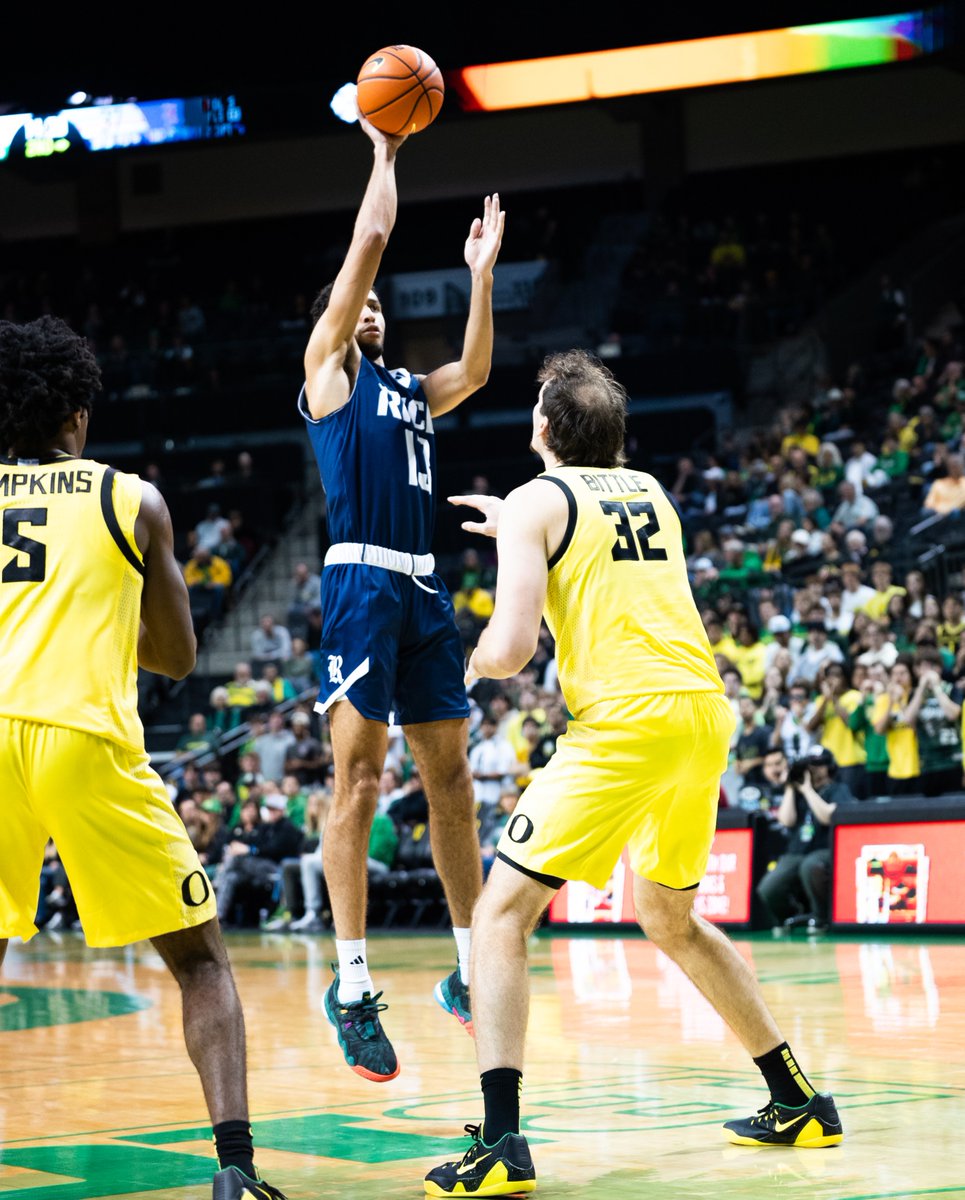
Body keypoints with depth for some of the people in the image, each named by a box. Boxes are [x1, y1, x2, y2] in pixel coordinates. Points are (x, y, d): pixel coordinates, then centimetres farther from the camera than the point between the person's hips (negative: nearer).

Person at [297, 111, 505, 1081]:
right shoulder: (327, 367, 5)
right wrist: (384, 146, 8)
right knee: (359, 777, -11)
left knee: (449, 779, 9)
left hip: (423, 590, 7)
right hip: (361, 582, -7)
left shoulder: (409, 390, 24)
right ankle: (352, 987, -12)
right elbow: (371, 238, 0)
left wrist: (482, 271, 11)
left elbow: (475, 371, 9)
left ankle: (470, 972, 15)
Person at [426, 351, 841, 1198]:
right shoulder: (651, 491, 21)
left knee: (502, 914, -3)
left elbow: (512, 647, -9)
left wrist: (476, 663, 13)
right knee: (667, 916, 27)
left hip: (626, 722, -7)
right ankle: (799, 1103, 31)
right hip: (705, 713, 7)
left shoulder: (537, 502, 1)